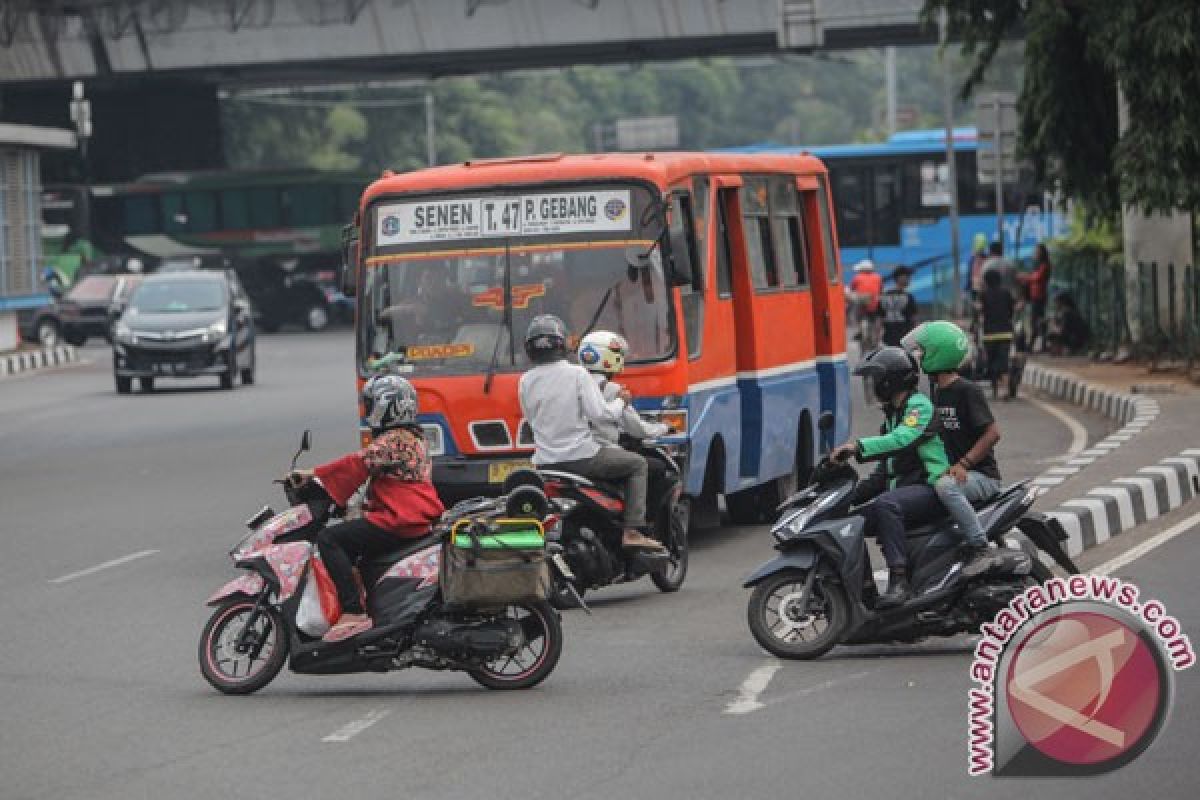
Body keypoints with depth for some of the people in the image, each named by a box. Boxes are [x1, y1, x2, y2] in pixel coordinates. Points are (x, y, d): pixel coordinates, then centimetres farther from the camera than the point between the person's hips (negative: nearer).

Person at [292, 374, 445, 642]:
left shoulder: (395, 440, -11)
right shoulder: (413, 437, 22)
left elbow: (360, 462, -22)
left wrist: (314, 474, -21)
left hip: (399, 522, -11)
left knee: (328, 539, -18)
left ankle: (354, 612, -28)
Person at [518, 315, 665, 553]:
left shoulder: (526, 381, 3)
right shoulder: (577, 374, -10)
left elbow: (531, 417, 12)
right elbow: (599, 413, -15)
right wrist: (621, 401, 4)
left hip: (545, 462, 5)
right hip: (582, 457, -5)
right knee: (637, 464, 11)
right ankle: (633, 531, -1)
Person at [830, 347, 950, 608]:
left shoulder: (920, 406, -7)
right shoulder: (892, 416, 24)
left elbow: (903, 439, -28)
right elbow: (885, 471, 27)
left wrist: (859, 446, -38)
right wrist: (854, 494, 15)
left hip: (930, 488, -10)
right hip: (903, 489, 10)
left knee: (886, 505, -36)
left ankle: (899, 583, -45)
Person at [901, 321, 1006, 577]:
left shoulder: (966, 391, -13)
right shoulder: (936, 390, 14)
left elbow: (992, 432, -18)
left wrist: (964, 464, -26)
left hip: (981, 476, -9)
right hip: (949, 470, 9)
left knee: (945, 487, -39)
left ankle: (981, 548, -34)